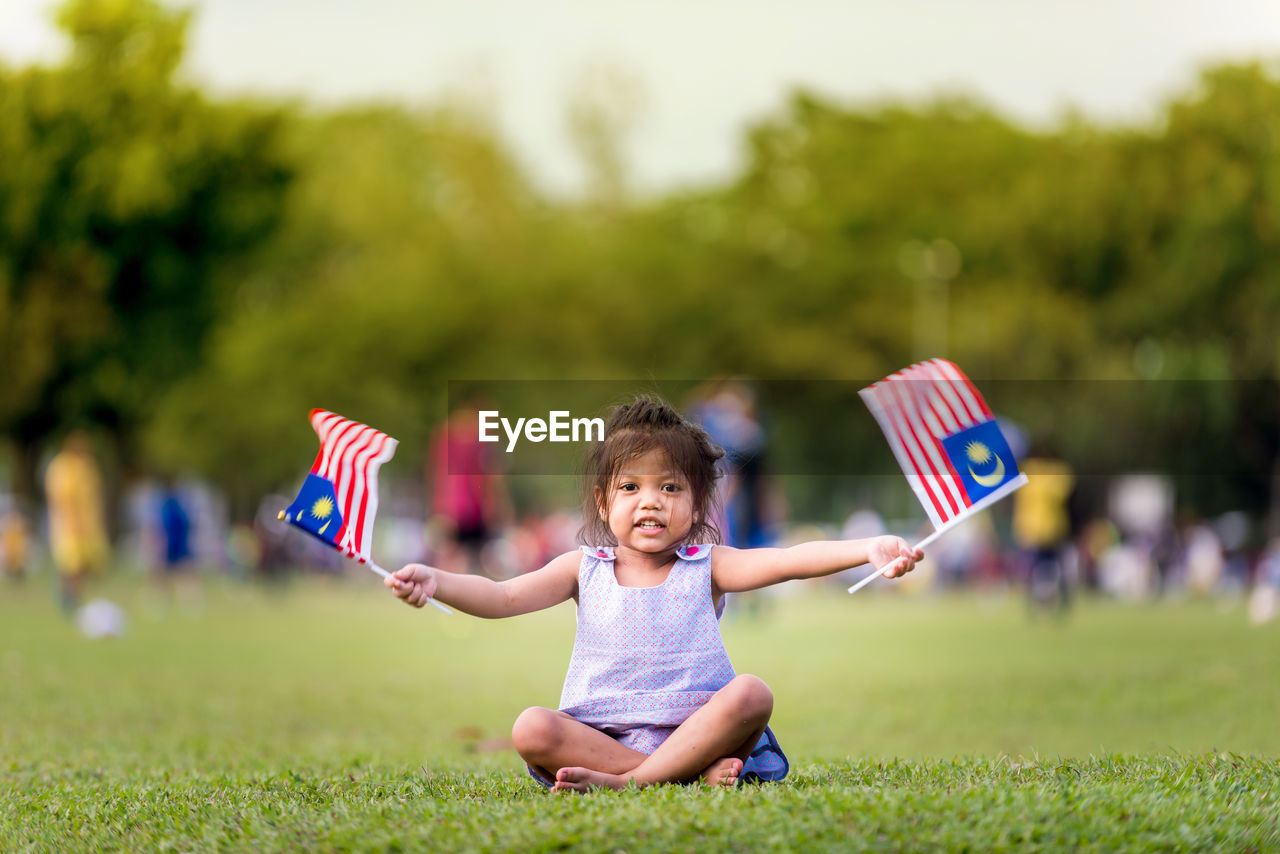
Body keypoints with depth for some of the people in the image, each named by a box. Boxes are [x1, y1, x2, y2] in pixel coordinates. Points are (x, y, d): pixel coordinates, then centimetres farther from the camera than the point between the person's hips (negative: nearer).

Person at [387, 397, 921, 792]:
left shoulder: (706, 566, 7)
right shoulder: (583, 569, 11)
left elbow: (786, 561, -8)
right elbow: (502, 597, 2)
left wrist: (868, 549, -25)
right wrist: (435, 582, -18)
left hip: (695, 727, -1)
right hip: (600, 732, 1)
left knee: (751, 694, -28)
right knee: (531, 728, -27)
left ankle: (627, 781, -33)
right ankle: (694, 774, -34)